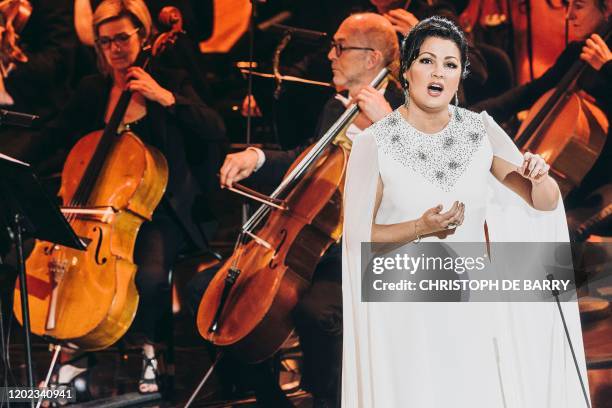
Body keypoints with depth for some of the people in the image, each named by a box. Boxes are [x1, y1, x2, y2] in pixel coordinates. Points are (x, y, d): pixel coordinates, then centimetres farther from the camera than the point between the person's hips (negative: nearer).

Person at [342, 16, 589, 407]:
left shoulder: (480, 131, 0)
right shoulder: (375, 143, -10)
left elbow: (546, 202, 4)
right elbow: (358, 235, -8)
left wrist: (540, 176, -18)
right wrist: (420, 228, -23)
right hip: (404, 310, -3)